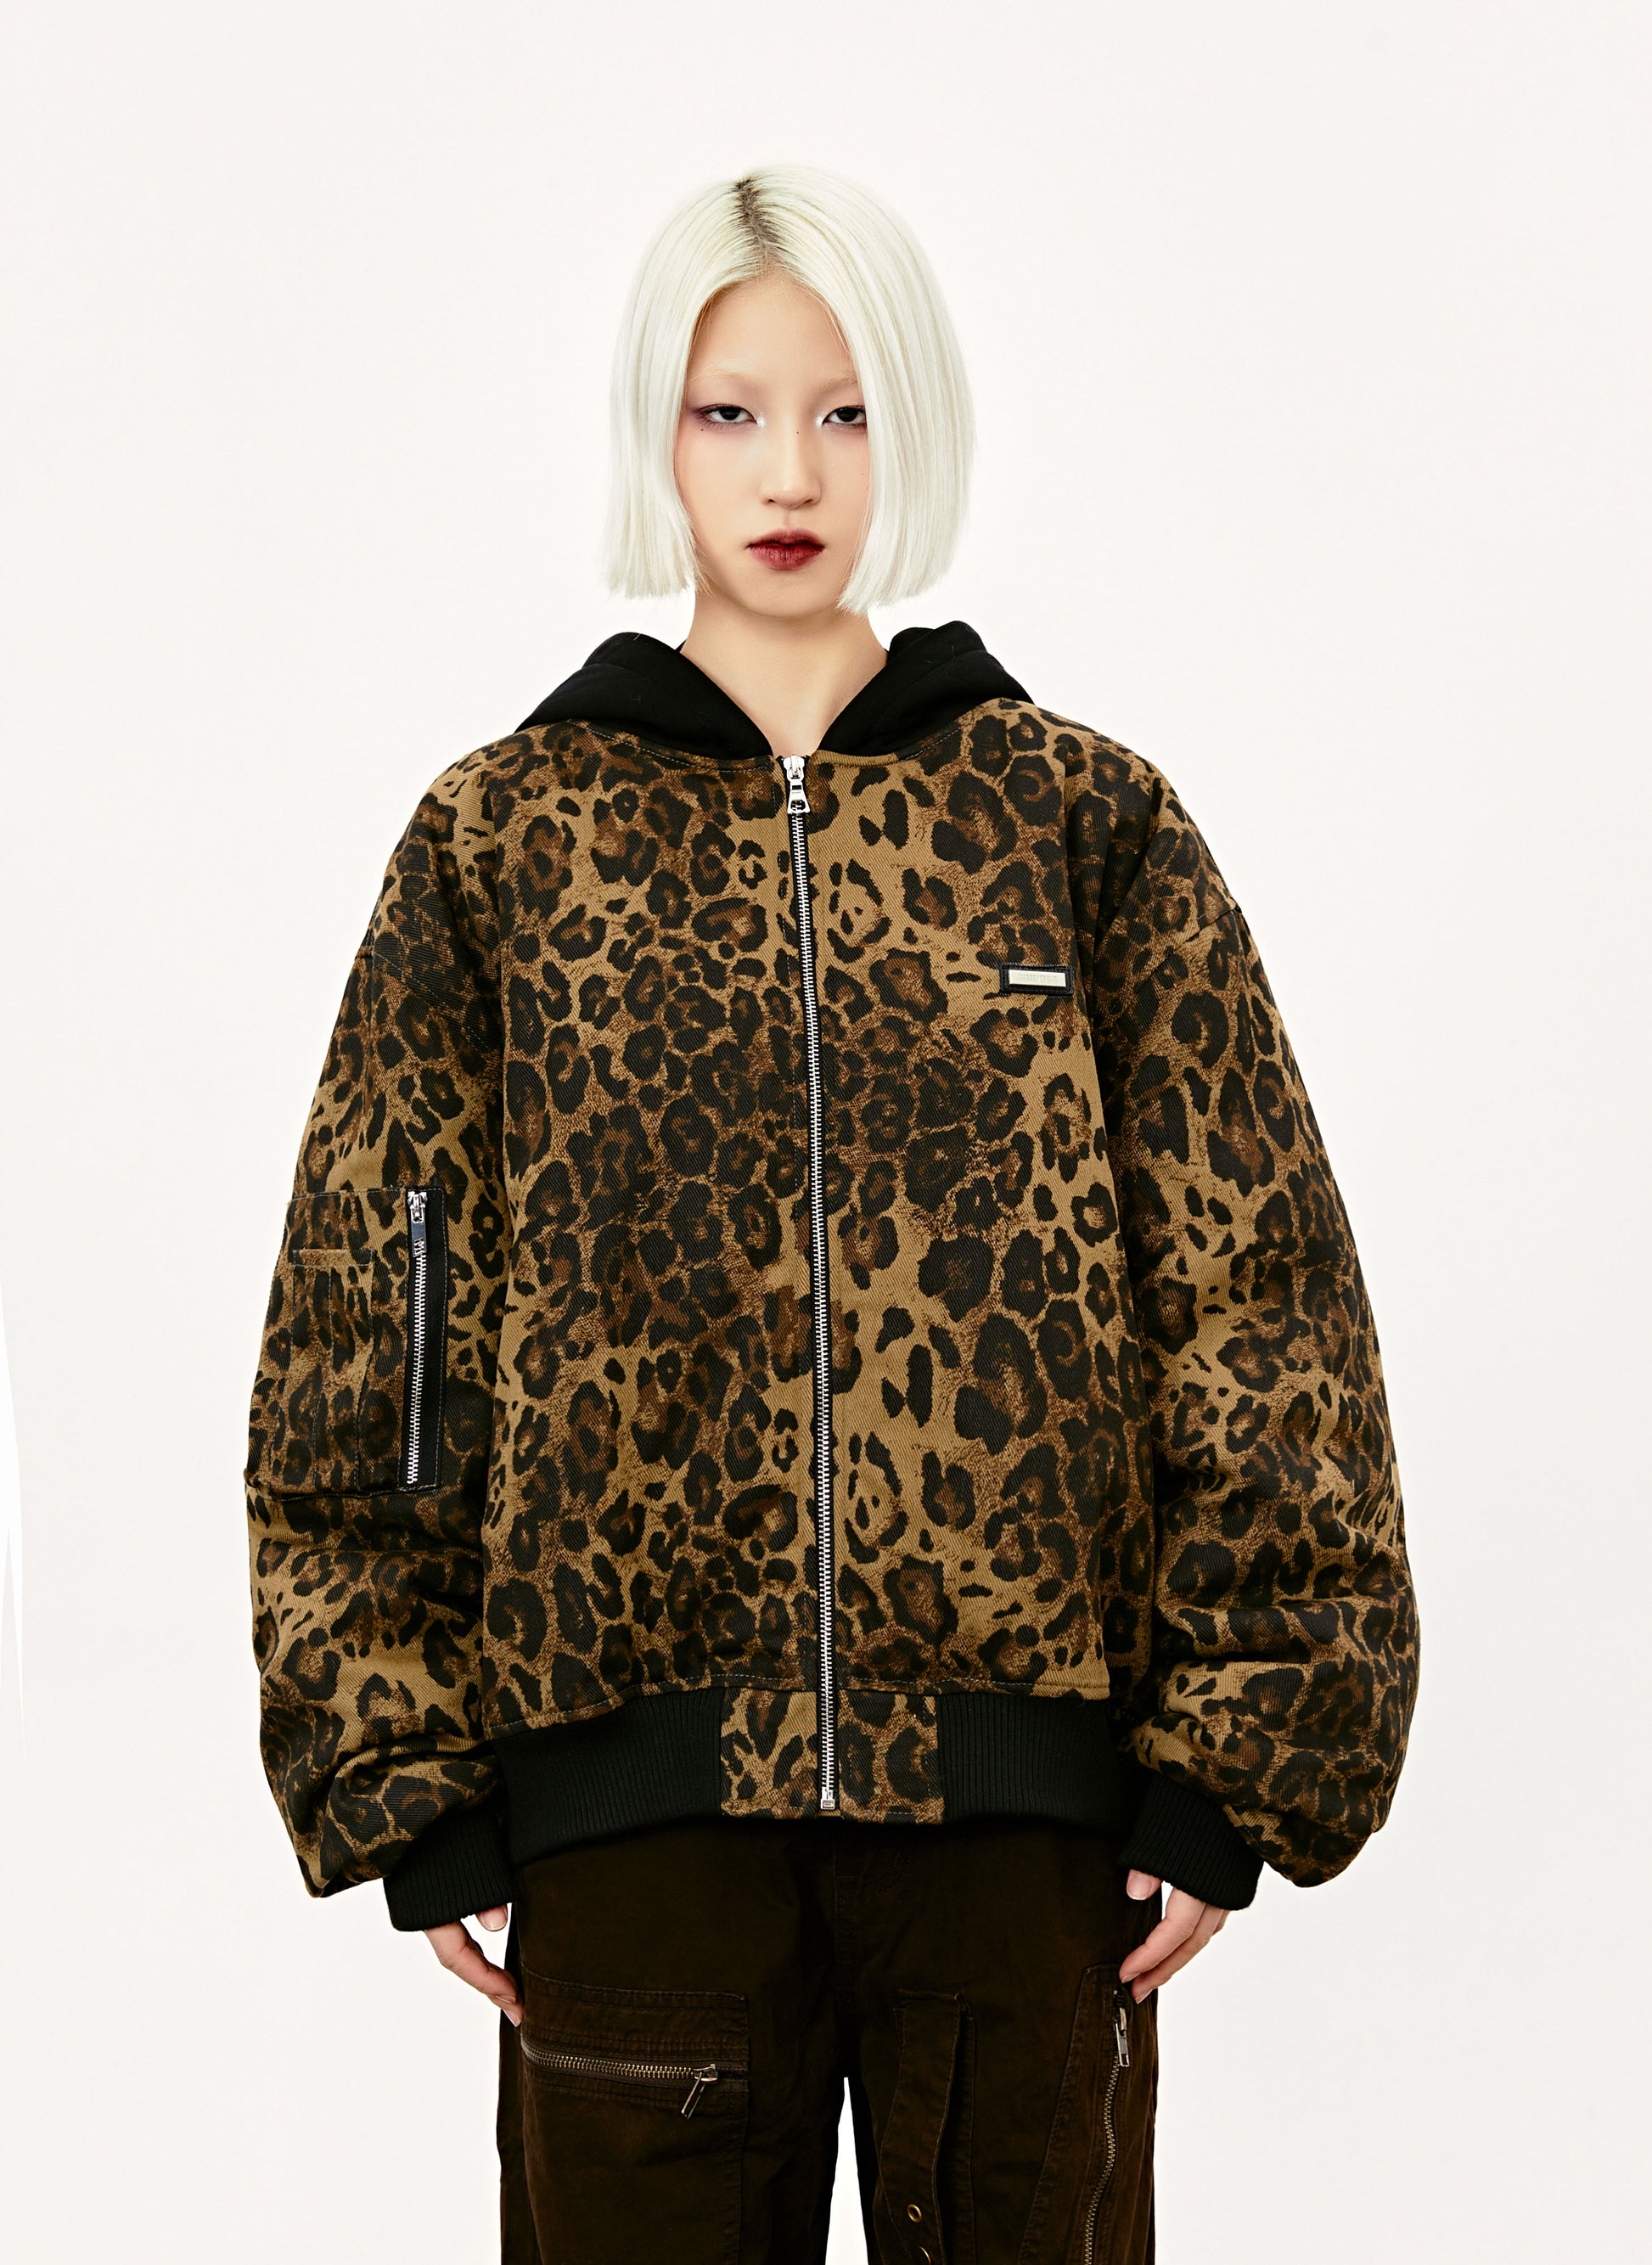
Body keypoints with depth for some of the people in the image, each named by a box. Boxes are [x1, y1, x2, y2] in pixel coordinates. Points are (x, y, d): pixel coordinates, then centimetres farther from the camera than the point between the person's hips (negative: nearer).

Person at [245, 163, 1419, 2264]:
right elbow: (371, 1327, 5)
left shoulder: (1087, 823, 5)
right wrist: (413, 1779, 0)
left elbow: (1257, 1306, 3)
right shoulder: (502, 843, 5)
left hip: (1027, 1787, 0)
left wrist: (1231, 1766, -2)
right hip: (631, 1788, 0)